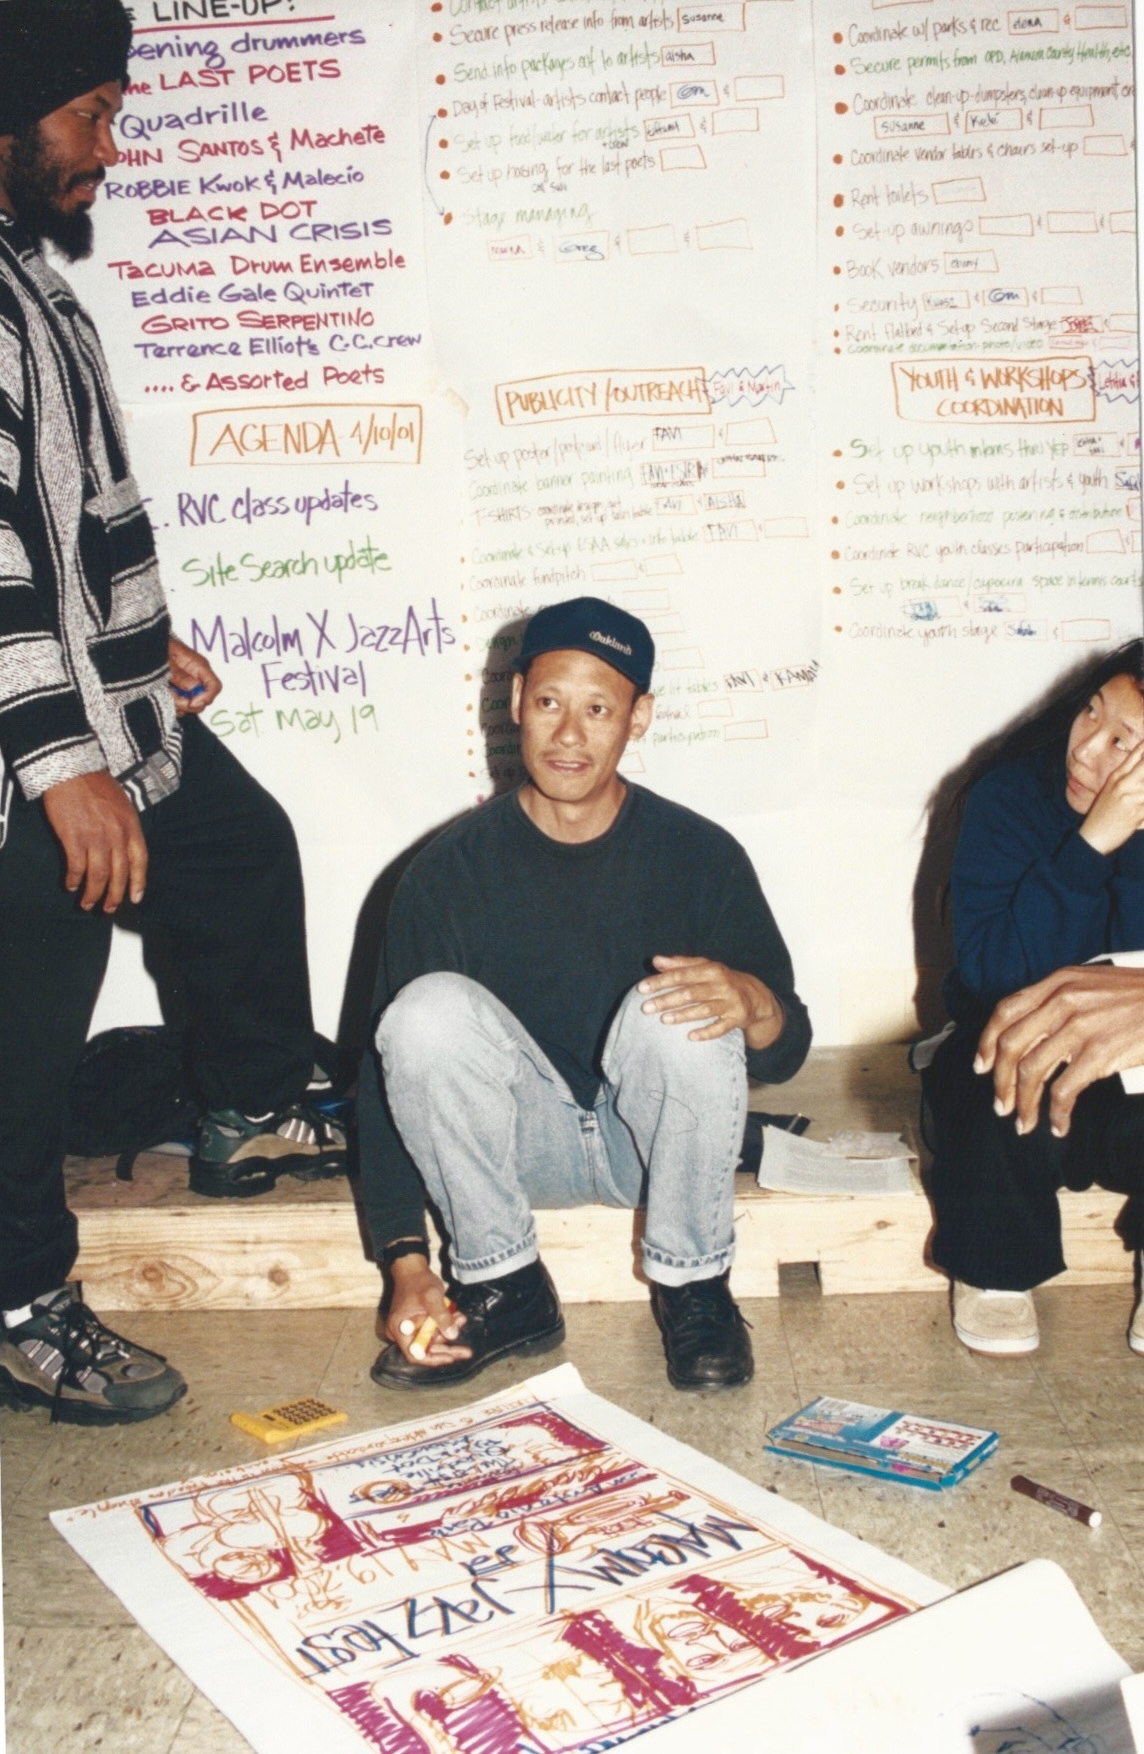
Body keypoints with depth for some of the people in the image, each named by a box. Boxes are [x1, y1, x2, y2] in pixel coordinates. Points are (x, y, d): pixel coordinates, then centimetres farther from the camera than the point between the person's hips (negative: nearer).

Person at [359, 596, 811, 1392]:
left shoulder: (699, 855, -10)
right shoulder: (451, 870, -10)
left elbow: (787, 1052, -7)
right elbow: (389, 1073, -9)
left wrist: (753, 1001, -33)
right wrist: (407, 1263, -18)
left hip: (661, 1139, 0)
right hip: (522, 1141, 1)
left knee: (676, 1012, -32)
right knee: (431, 1010, -28)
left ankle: (692, 1287, -8)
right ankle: (506, 1293, -10)